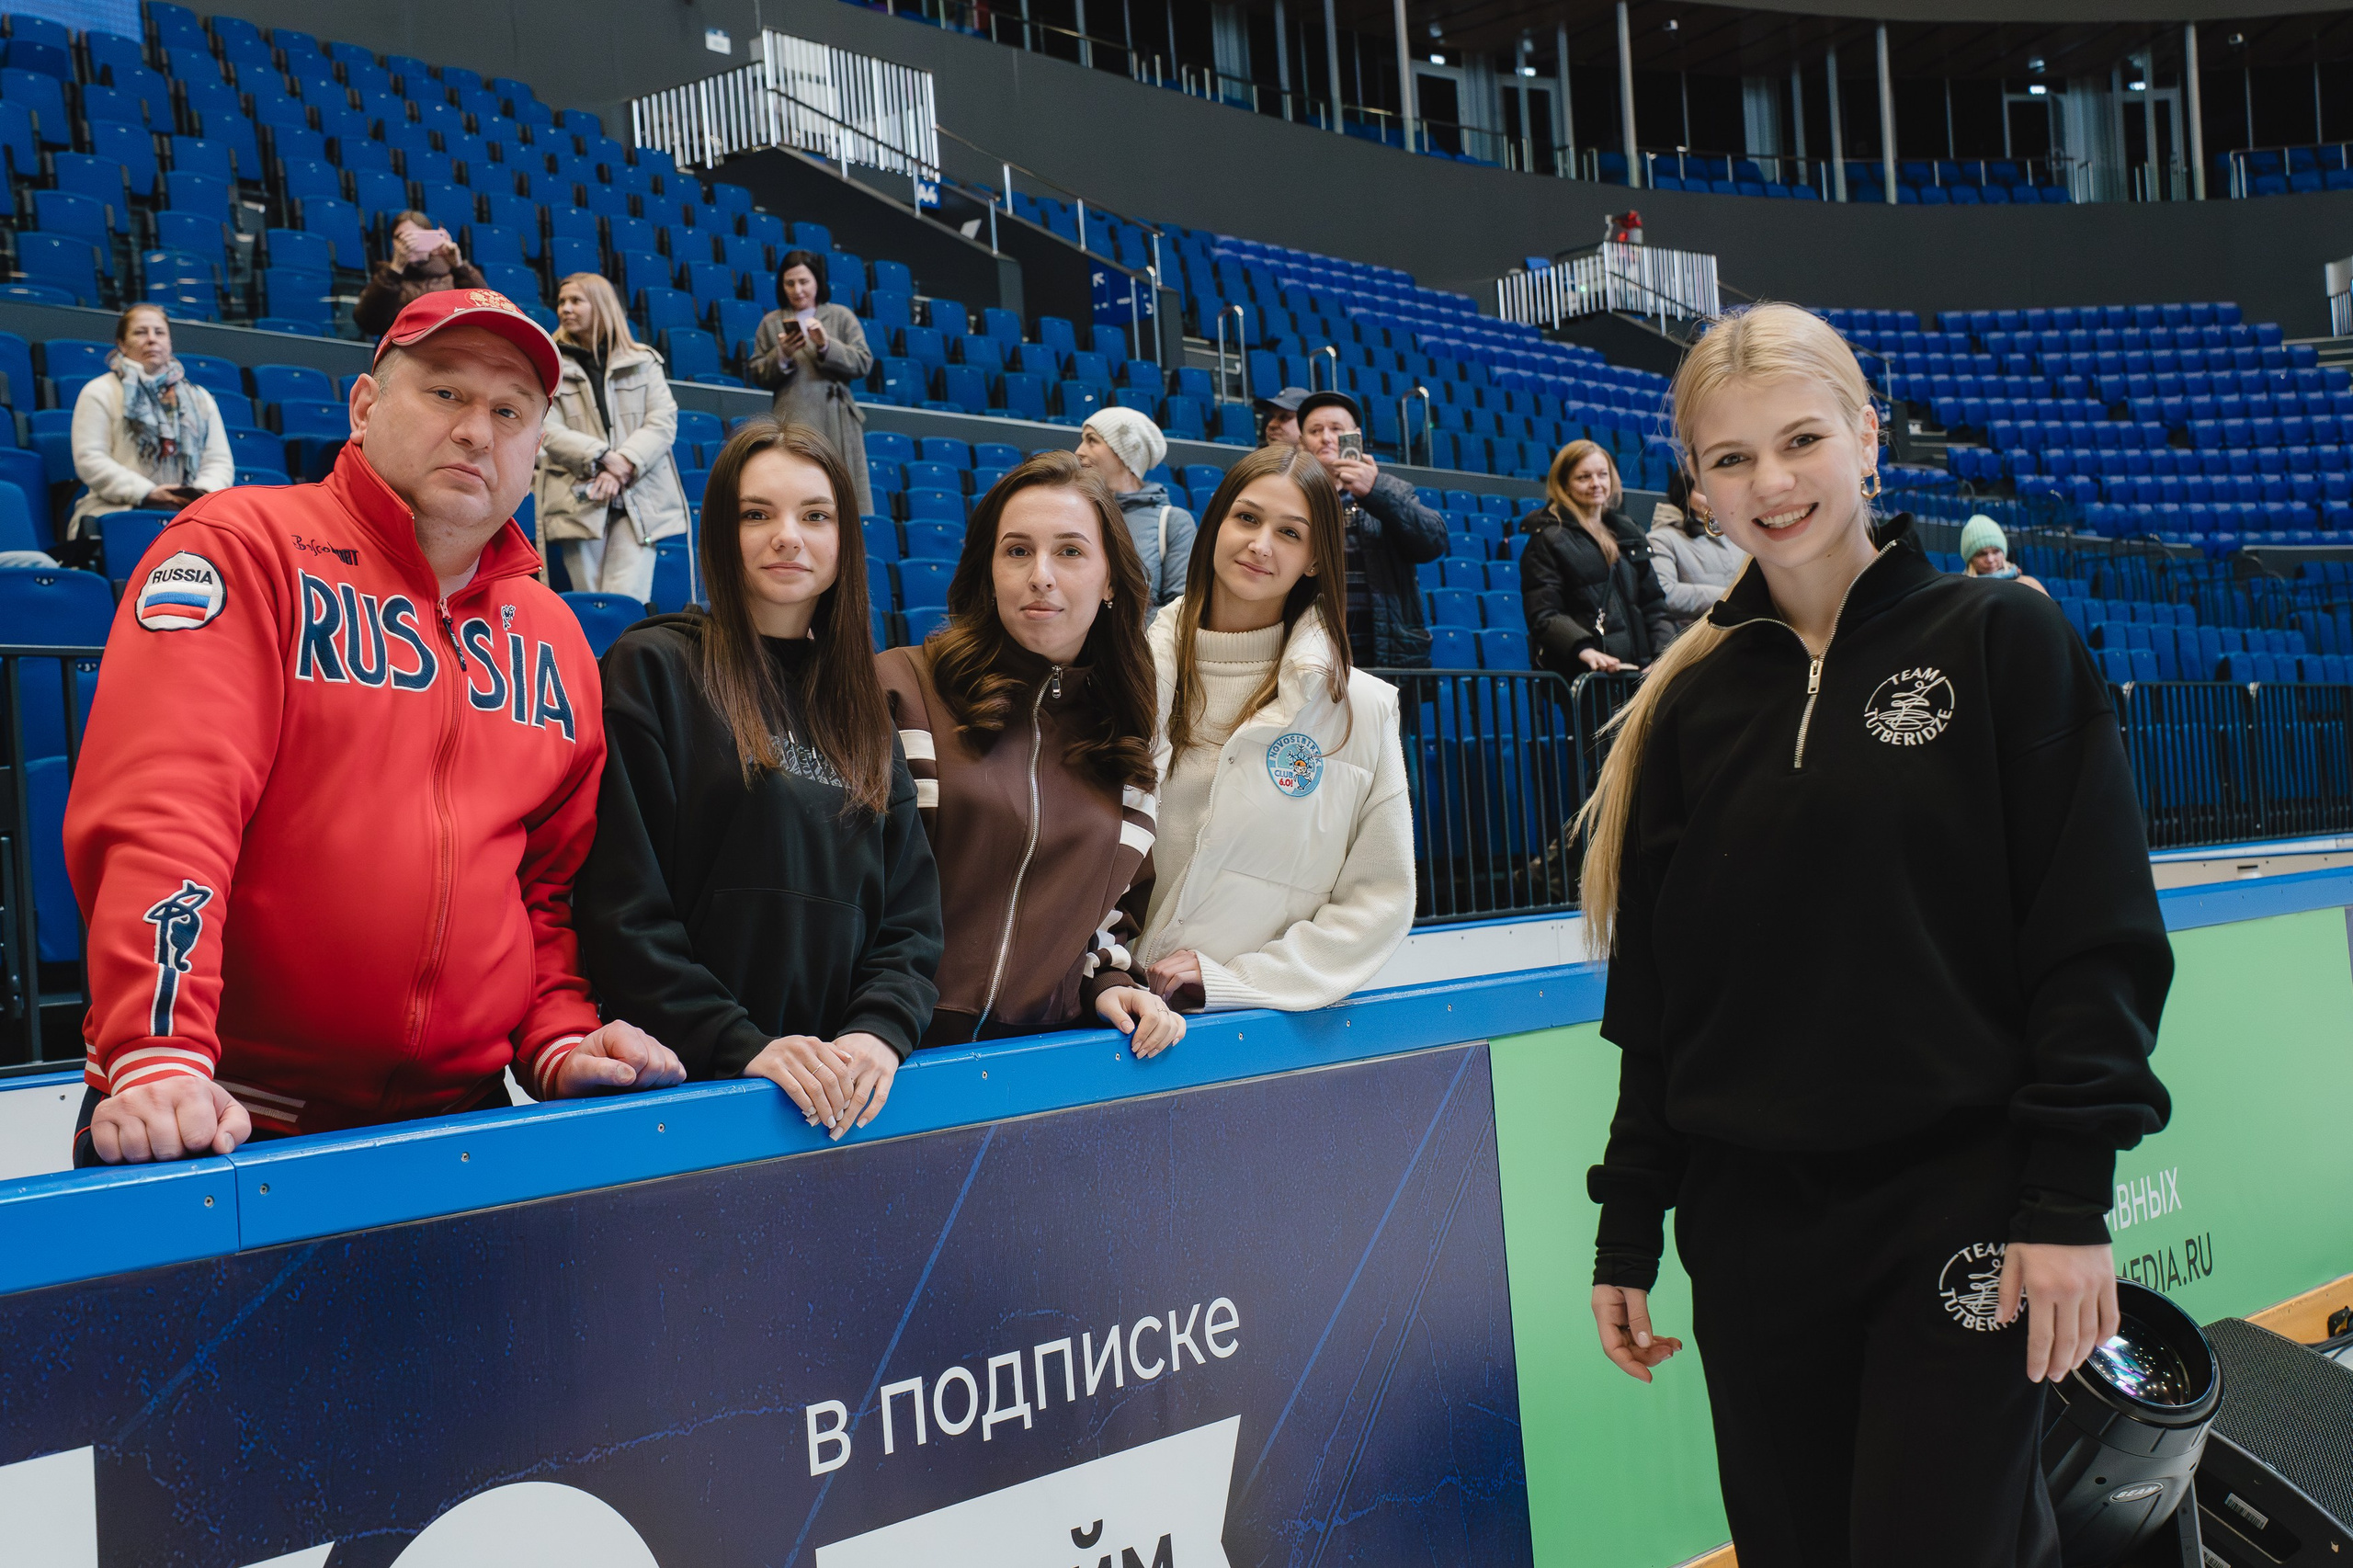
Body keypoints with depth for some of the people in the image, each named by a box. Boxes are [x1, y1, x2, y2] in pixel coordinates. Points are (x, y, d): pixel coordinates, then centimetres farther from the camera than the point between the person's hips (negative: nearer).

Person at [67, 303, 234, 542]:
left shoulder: (200, 398, 27)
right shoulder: (99, 392, 13)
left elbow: (219, 460, 18)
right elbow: (89, 460, 1)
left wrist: (204, 491, -7)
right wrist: (146, 493, -12)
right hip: (119, 511, -3)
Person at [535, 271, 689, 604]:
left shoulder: (644, 362, 13)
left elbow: (664, 422, 2)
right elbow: (548, 431, 0)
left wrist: (624, 465, -13)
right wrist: (603, 457, -14)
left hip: (639, 499, 0)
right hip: (578, 499, 0)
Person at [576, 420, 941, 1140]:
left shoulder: (861, 703, 13)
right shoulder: (650, 668, -2)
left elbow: (911, 911, 8)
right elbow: (618, 905, -9)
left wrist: (880, 1032, -9)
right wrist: (740, 1045, -17)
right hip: (682, 1080, -4)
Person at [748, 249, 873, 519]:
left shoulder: (842, 317, 10)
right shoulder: (771, 322, 12)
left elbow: (863, 364, 1)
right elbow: (756, 375, 10)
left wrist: (827, 346, -12)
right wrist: (781, 356, -8)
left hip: (836, 425, 0)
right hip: (792, 424, 0)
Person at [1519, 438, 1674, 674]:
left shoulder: (1628, 531, 23)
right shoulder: (1547, 539, 4)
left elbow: (1653, 604, 24)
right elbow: (1543, 616, -6)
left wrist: (1666, 650, 5)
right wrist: (1583, 650, -23)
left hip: (1637, 665, 5)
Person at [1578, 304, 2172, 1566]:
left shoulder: (2001, 641, -2)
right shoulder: (1690, 704, 6)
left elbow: (2097, 939, -5)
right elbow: (1651, 997, 9)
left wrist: (2070, 1201, -11)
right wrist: (1629, 1232, 9)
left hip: (1959, 1212, -3)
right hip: (1751, 1233, 4)